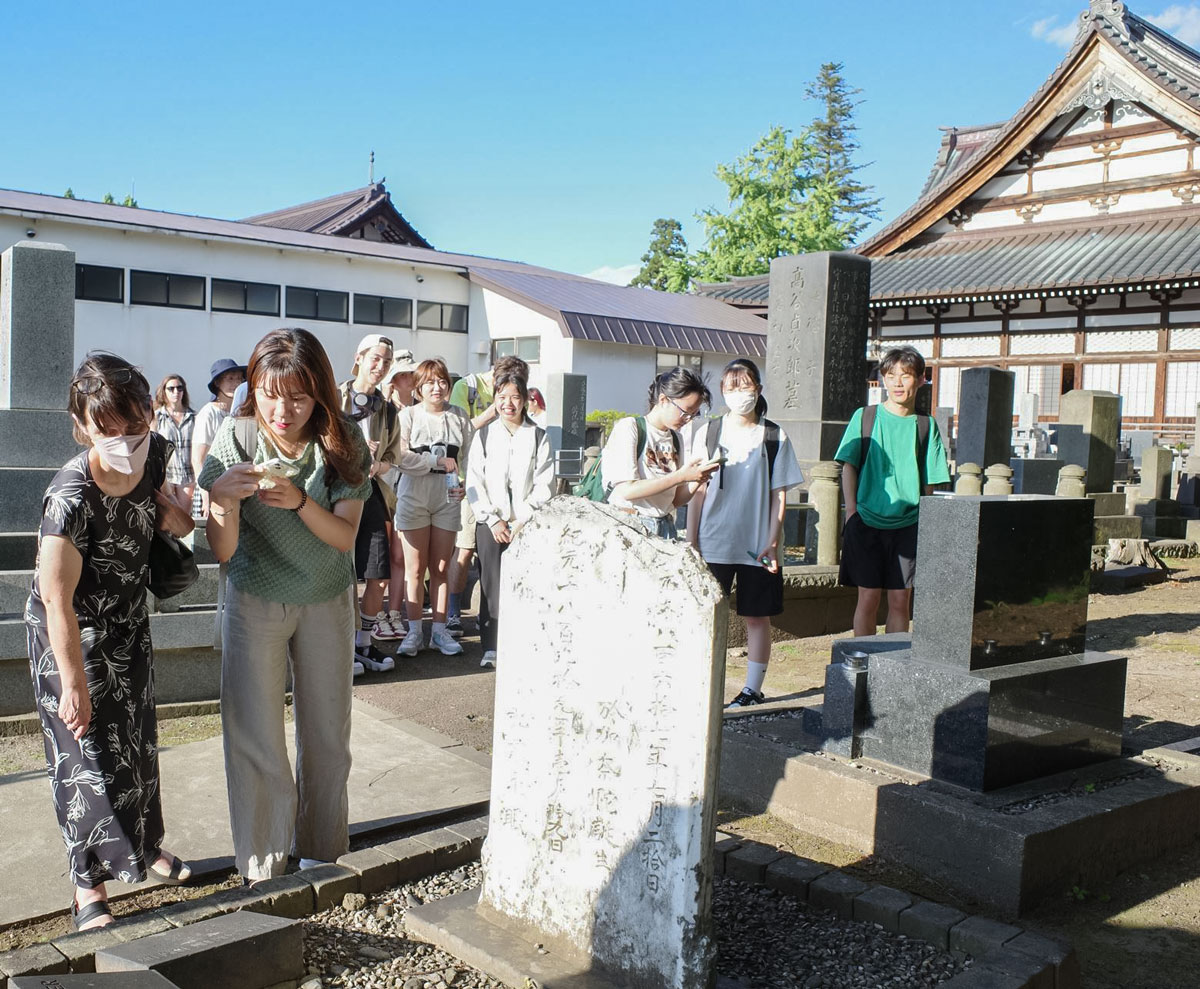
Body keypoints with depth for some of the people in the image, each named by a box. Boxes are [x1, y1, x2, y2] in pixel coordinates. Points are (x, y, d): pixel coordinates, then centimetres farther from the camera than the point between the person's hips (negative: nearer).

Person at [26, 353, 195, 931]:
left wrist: (171, 510, -13)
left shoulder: (153, 454, -15)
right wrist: (73, 683, -26)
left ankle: (146, 845, 40)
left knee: (139, 738, 18)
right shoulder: (71, 496, -34)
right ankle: (90, 886, 17)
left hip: (128, 622, 6)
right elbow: (57, 599, -30)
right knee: (87, 751, 0)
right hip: (71, 634, -6)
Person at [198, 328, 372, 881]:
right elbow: (223, 551, -18)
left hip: (327, 602, 2)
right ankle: (262, 871, 19)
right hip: (255, 602, -1)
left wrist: (299, 501, -33)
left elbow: (344, 536, -15)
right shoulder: (236, 438, -17)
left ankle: (319, 855, 30)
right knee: (256, 739, 0)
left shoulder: (341, 444, -13)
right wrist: (224, 498, -38)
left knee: (327, 737, 10)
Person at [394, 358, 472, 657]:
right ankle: (414, 631, 11)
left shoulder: (459, 417, 6)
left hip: (447, 500, 2)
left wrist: (465, 485, -8)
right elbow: (400, 457, -13)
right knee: (415, 568, 3)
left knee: (440, 568, 7)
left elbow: (469, 458, 8)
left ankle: (439, 631, 15)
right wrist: (438, 461, -14)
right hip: (413, 497, -2)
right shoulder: (408, 415, -2)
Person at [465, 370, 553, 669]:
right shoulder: (484, 435, 8)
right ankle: (491, 647, 7)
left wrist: (522, 520, -7)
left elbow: (544, 484, 0)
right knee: (492, 584, -1)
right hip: (490, 523, 1)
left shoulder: (538, 436, 5)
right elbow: (474, 483, 4)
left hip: (527, 523, -1)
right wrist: (493, 520, -5)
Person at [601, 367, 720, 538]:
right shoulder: (628, 427, -5)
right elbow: (626, 490, -16)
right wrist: (681, 476, -16)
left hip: (665, 527, 6)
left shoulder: (676, 439, 13)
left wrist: (698, 479, -5)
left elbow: (675, 501, 13)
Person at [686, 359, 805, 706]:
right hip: (712, 543, 1)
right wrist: (691, 540, 2)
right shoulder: (707, 433, 4)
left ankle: (752, 690, 17)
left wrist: (773, 541, -6)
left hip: (756, 545, 0)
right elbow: (698, 491, 6)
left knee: (757, 616, 6)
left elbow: (778, 494, 2)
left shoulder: (774, 437, 2)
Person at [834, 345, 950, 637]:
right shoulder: (864, 417, 3)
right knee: (868, 597, 1)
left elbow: (930, 481, 8)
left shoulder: (926, 425, 6)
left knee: (900, 600, 4)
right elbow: (849, 466, 4)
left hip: (908, 525, 1)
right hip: (867, 522, -1)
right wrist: (852, 510, -5)